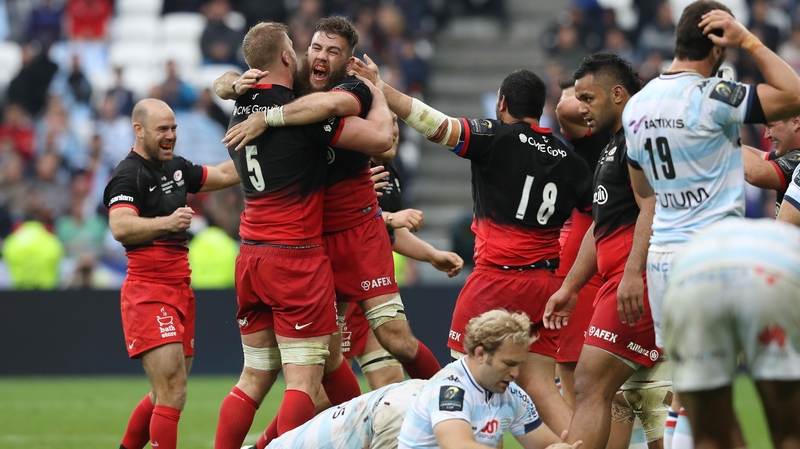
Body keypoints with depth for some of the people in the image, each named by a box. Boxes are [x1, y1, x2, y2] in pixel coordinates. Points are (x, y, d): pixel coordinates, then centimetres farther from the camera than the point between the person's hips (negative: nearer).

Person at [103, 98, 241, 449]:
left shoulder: (177, 168, 15)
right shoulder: (127, 176, -10)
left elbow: (224, 175, 29)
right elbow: (121, 227, -26)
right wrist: (167, 222, -39)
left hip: (180, 290, 9)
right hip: (148, 292, -9)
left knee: (165, 395, 14)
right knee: (173, 392, -17)